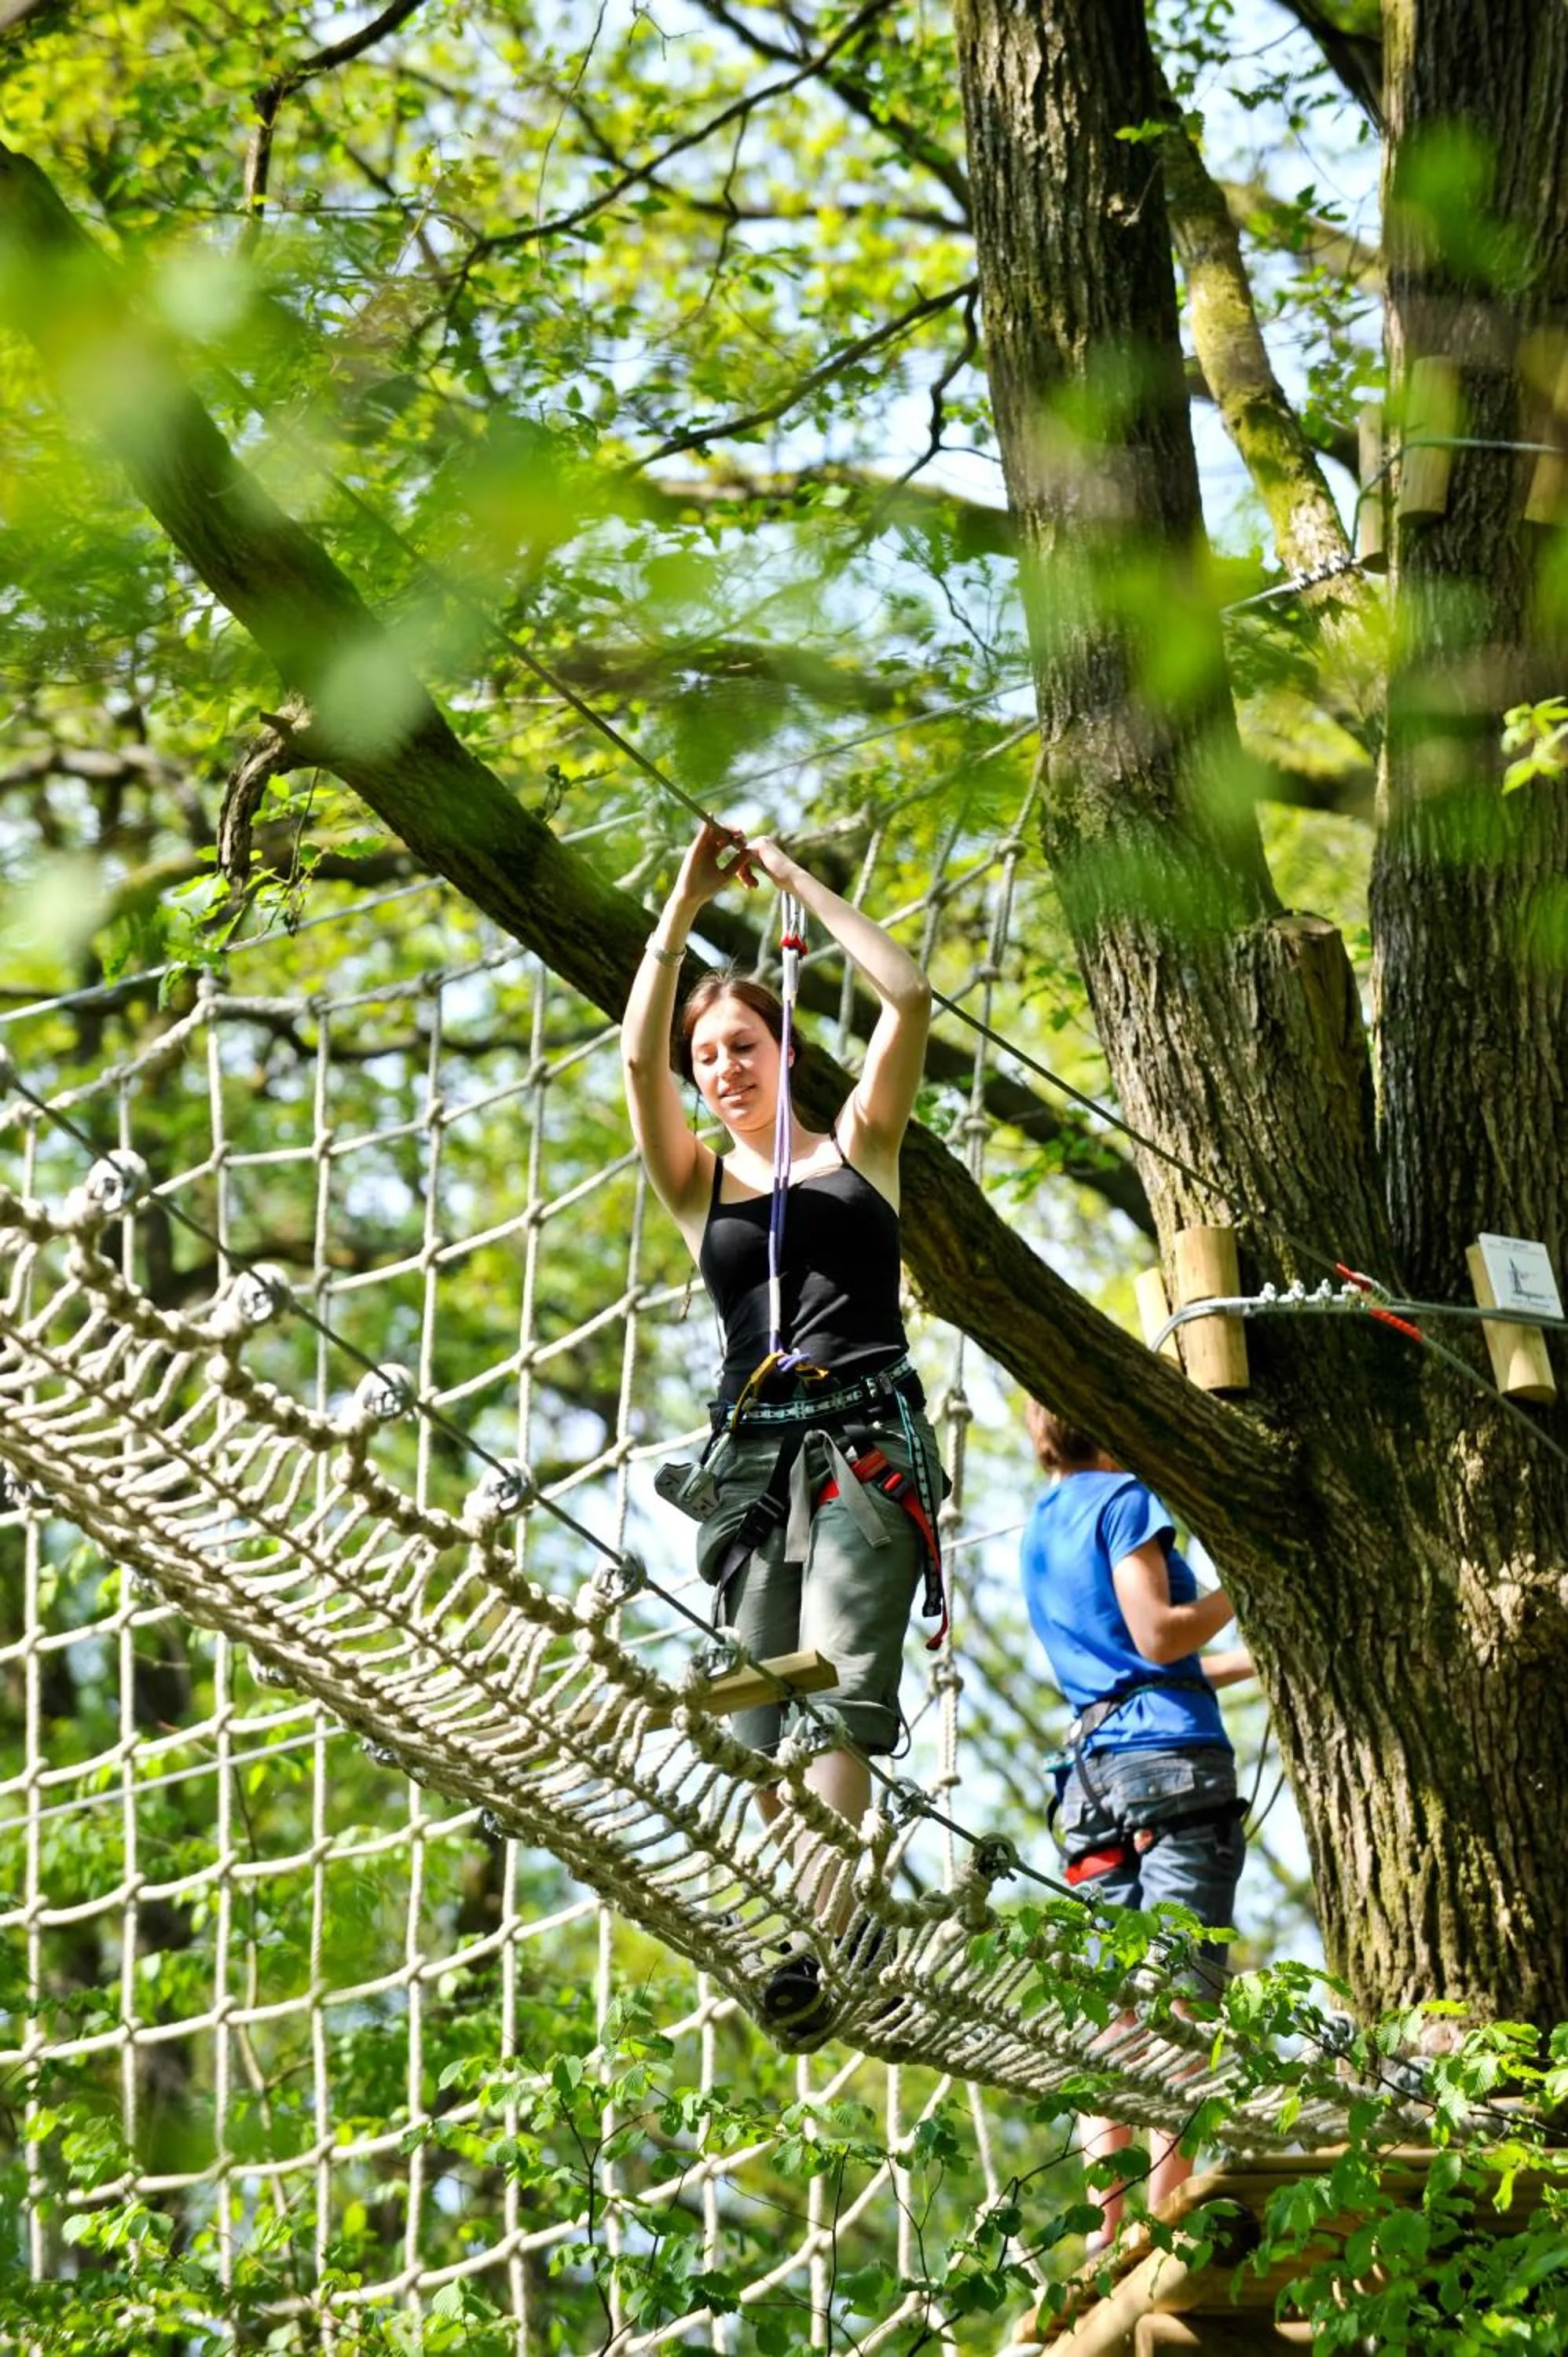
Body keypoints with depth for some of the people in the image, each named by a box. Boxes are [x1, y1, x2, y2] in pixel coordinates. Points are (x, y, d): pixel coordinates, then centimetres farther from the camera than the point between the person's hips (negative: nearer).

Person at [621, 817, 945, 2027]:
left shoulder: (857, 1146, 14)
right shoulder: (701, 1182, 17)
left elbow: (909, 996, 2)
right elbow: (639, 1056, 0)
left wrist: (793, 878, 4)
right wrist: (686, 907, -5)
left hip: (866, 1448, -3)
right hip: (753, 1458, 3)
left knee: (841, 1694, -19)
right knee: (762, 1727, -5)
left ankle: (818, 1950, -30)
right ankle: (772, 1940, -6)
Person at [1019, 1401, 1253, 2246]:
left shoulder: (1040, 1527, 24)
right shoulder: (1123, 1498, -1)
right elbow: (1157, 1637, -11)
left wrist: (1257, 1656, 32)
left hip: (1095, 1764, 8)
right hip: (1172, 1756, -8)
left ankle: (1103, 2232, -5)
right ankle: (1169, 2218, -17)